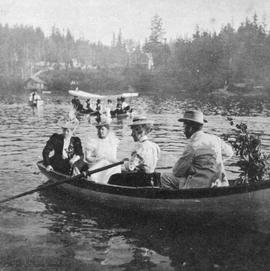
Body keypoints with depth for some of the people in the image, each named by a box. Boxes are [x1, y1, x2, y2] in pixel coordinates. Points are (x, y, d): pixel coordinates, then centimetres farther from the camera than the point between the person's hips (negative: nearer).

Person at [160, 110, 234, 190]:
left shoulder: (192, 146, -17)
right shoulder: (214, 139, 3)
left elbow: (177, 172, -10)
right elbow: (229, 153, 23)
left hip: (200, 186, -8)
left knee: (164, 177, 4)